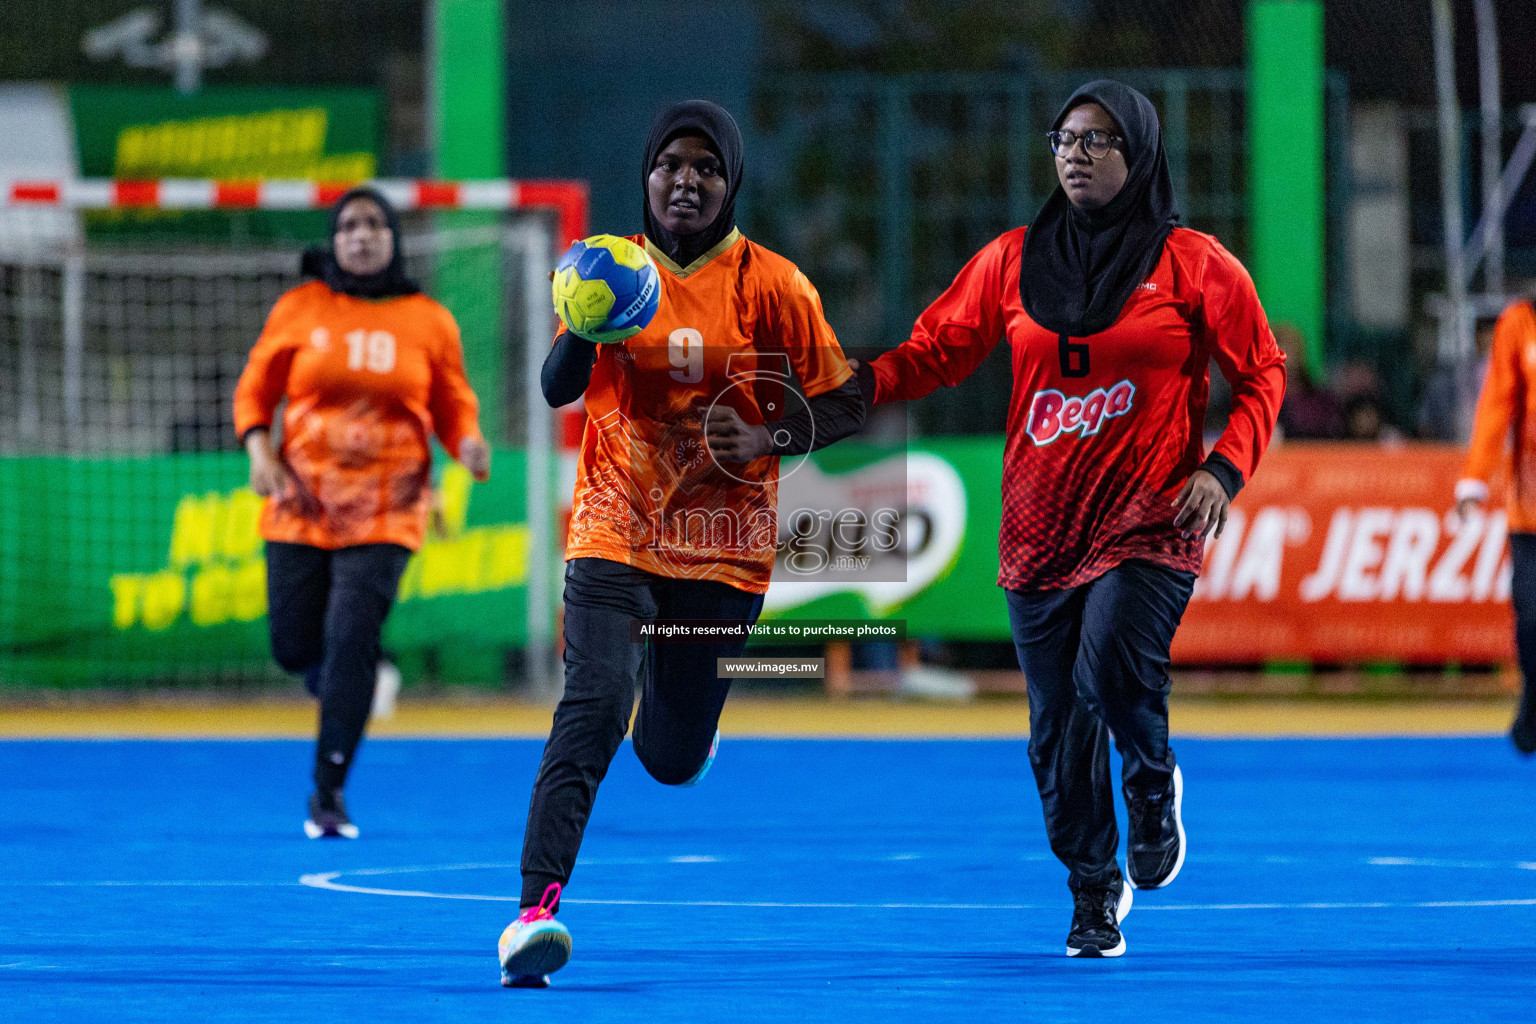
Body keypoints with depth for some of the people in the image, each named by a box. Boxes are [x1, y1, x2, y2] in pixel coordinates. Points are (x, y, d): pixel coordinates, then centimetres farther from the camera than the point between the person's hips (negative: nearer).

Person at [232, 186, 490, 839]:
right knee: (293, 646, 3)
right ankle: (343, 688, 42)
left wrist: (469, 444, -13)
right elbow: (254, 389, 9)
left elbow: (454, 409, 9)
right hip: (303, 505, 2)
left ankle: (329, 793, -8)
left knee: (351, 640, -15)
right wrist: (259, 449, -9)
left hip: (385, 513, -2)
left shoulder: (429, 322, 2)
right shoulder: (300, 309, 2)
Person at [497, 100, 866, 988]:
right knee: (595, 705, -23)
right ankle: (538, 907, -29)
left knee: (672, 758, 5)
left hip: (722, 545, 0)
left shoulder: (772, 286, -3)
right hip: (615, 530, 0)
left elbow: (846, 407, 1)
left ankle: (682, 716, 45)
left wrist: (768, 439, -18)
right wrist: (584, 325, -27)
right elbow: (558, 390, -6)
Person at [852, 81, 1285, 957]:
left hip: (1148, 524, -3)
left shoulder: (1191, 263, 0)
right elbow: (936, 351, 7)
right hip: (1041, 525, 3)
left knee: (1112, 675, -25)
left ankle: (1154, 787, 9)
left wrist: (1225, 469, -8)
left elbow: (1262, 372, 5)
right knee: (1058, 723, 4)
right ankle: (1095, 894, 23)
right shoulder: (1012, 260, 8)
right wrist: (859, 383, -12)